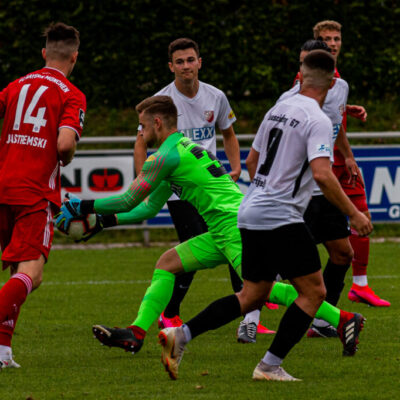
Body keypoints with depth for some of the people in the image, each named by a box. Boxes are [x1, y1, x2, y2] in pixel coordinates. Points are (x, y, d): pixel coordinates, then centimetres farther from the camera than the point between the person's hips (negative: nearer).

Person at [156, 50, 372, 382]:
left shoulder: (278, 110, 13)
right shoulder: (317, 121, -12)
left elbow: (252, 160, 22)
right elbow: (321, 174, -24)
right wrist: (353, 213, -16)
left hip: (251, 214, 8)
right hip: (281, 219, -8)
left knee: (252, 296, 15)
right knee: (313, 291, 1)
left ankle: (180, 335, 4)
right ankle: (270, 365, -4)